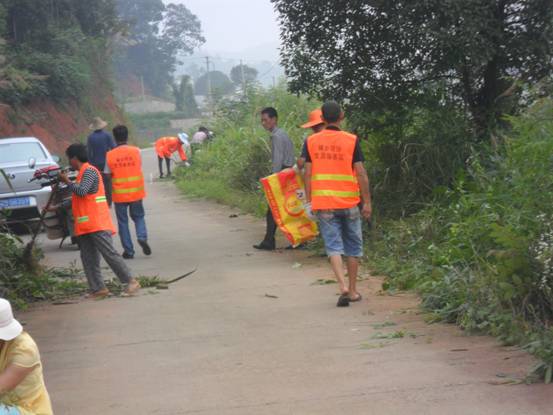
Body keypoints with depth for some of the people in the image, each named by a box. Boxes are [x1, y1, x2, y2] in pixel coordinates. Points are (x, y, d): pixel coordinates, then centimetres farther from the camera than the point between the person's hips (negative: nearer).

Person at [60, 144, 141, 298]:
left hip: (97, 224, -10)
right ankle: (98, 289, 5)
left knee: (110, 253, -12)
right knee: (88, 259, 5)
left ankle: (131, 282, -10)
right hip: (85, 226, 10)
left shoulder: (89, 171, -10)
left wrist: (67, 181, -11)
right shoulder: (83, 173, 21)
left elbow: (81, 191, -25)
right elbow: (78, 198, 28)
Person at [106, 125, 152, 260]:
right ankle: (142, 237, -7)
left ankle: (128, 251, 8)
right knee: (138, 217, 19)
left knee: (123, 222, 9)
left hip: (119, 194, -1)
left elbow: (108, 175, -3)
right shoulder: (136, 151, -5)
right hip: (136, 193, 1)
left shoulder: (110, 155, -7)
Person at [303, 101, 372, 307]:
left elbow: (308, 173, 1)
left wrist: (309, 201, 9)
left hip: (323, 203, 1)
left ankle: (343, 286, -19)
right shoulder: (352, 141, -6)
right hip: (349, 202, -1)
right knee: (353, 246, 13)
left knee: (333, 246, 0)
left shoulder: (311, 141, 0)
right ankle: (353, 290, 19)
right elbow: (361, 173, -7)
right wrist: (367, 202, -1)